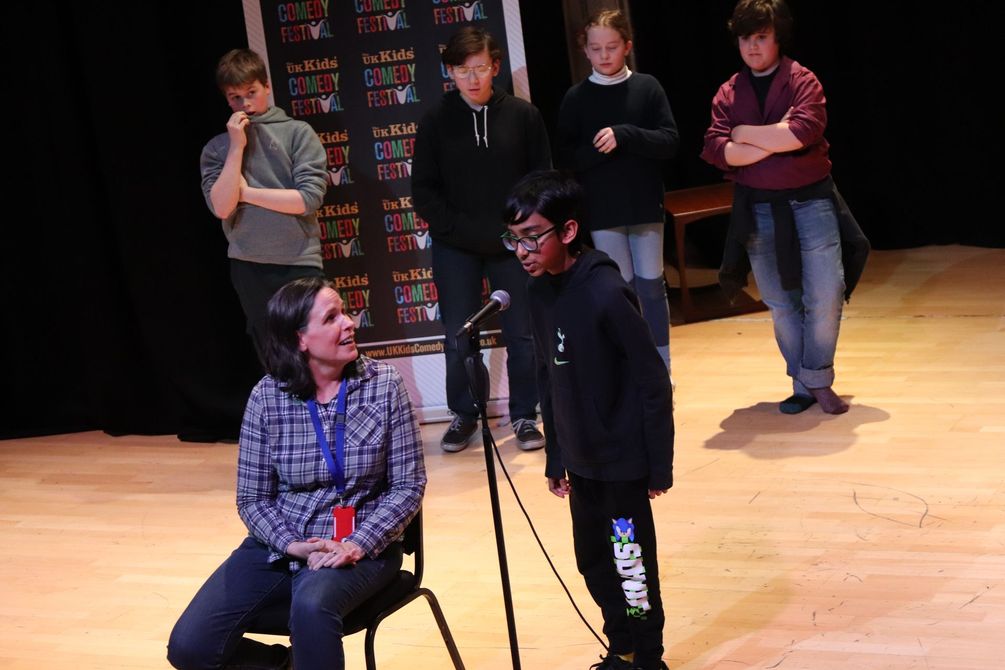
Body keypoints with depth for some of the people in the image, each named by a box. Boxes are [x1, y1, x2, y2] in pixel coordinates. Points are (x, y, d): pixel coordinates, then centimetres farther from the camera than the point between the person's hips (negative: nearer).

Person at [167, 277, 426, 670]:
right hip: (281, 544, 2)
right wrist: (294, 546, -18)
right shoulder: (268, 397, -6)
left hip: (361, 547, -2)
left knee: (312, 605, -37)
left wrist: (358, 545, -18)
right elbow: (252, 498, -1)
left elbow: (409, 484, -5)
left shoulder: (384, 385, -7)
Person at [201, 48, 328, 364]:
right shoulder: (217, 148, 5)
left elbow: (309, 198, -11)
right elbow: (222, 207, -8)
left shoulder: (297, 132, -1)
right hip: (248, 268, 2)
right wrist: (237, 146, -10)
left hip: (300, 263, -2)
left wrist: (246, 192, -7)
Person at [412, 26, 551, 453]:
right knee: (459, 338, 6)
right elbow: (424, 192, 0)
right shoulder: (435, 122, -2)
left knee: (522, 334, 4)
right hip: (455, 249, 0)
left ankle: (524, 415, 19)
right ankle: (463, 414, 23)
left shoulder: (523, 115, -2)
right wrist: (462, 230, -11)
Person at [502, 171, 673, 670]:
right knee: (594, 563, 17)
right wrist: (555, 457, 12)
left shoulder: (606, 293, -22)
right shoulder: (540, 291, 1)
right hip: (581, 460, 7)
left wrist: (660, 463, -14)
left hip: (623, 460, -7)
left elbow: (653, 382, -17)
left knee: (631, 564, 5)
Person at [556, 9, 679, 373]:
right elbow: (565, 157, 0)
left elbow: (670, 141, -7)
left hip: (645, 206, 0)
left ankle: (661, 368, 16)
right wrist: (599, 149, -18)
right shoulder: (576, 97, 0)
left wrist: (624, 136, -19)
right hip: (602, 211, 0)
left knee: (651, 286, 5)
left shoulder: (647, 87, -1)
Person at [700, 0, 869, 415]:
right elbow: (715, 149, -9)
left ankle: (817, 380, 13)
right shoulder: (728, 93, 5)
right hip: (756, 209, 3)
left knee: (825, 296, -6)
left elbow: (803, 131, -22)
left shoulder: (802, 81, -4)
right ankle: (804, 385, 20)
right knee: (780, 303, 9)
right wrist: (775, 142, -16)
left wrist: (746, 134, -12)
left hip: (810, 202, -3)